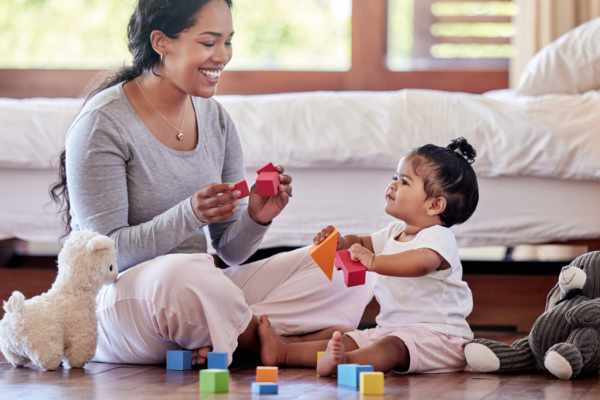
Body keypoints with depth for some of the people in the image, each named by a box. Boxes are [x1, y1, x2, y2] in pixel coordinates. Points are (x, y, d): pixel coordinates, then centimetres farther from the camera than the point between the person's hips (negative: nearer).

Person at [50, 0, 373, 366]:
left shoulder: (216, 120, 9)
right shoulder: (102, 123, -11)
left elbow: (231, 252, 10)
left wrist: (256, 218, -13)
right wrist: (190, 216, -29)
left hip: (197, 295, 7)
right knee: (183, 273, -40)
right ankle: (269, 344, -13)